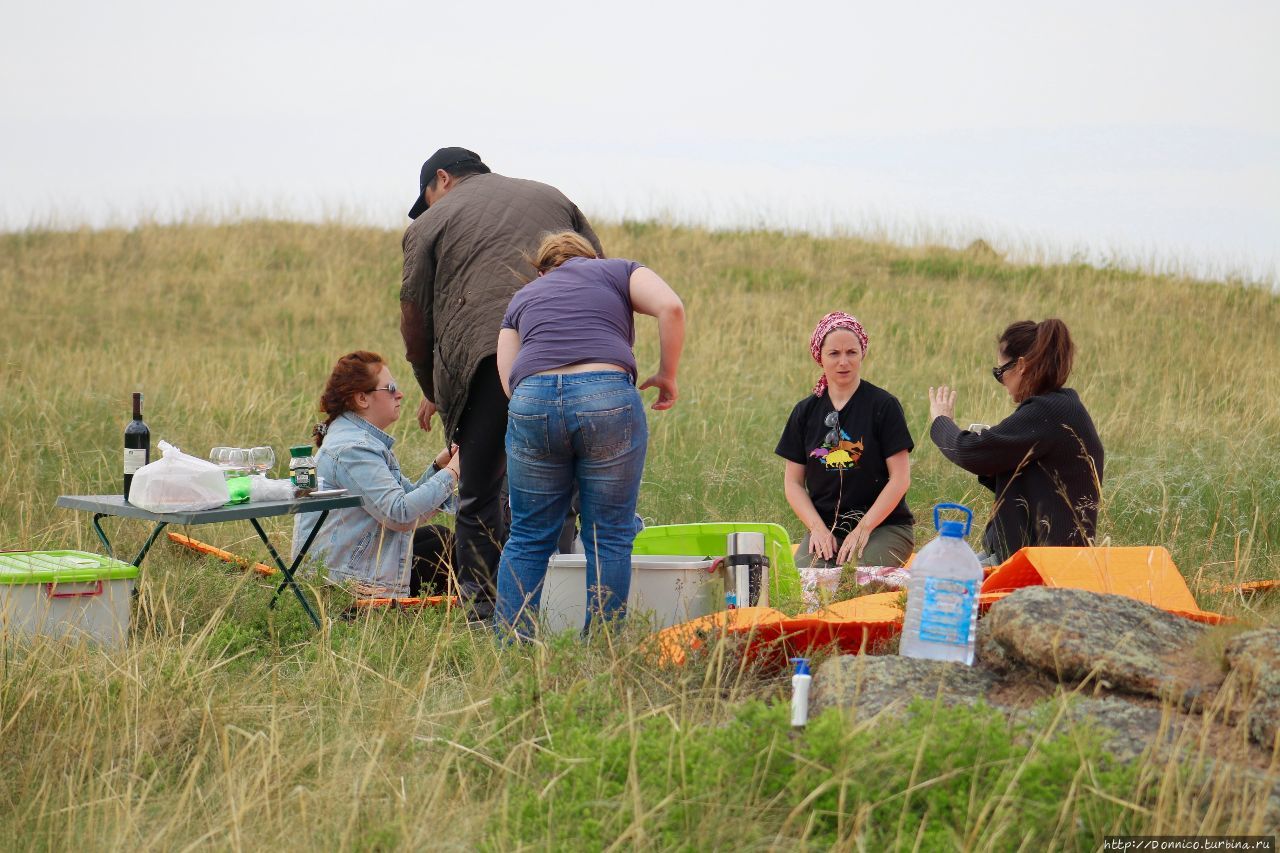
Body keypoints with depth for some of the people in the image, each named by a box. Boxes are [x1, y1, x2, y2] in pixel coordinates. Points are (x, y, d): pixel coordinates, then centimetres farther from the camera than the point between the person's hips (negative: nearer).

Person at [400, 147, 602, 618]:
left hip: (482, 355, -3)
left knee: (479, 492, 6)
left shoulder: (431, 221, 16)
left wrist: (432, 391, 28)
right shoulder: (551, 197, 27)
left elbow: (415, 317, 15)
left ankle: (482, 606, 5)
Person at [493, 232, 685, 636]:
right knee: (609, 537, 6)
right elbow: (670, 307, 4)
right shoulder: (618, 272, 24)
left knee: (528, 538, 12)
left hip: (531, 403, 2)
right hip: (608, 400, -2)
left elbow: (508, 378, 17)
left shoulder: (523, 298, 30)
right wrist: (667, 374, 13)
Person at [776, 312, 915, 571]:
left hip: (883, 527, -3)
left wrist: (863, 529, -12)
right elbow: (793, 482, 10)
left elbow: (900, 478, -5)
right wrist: (817, 528, -6)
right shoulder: (805, 412, 9)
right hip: (824, 527, 3)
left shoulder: (884, 406, -3)